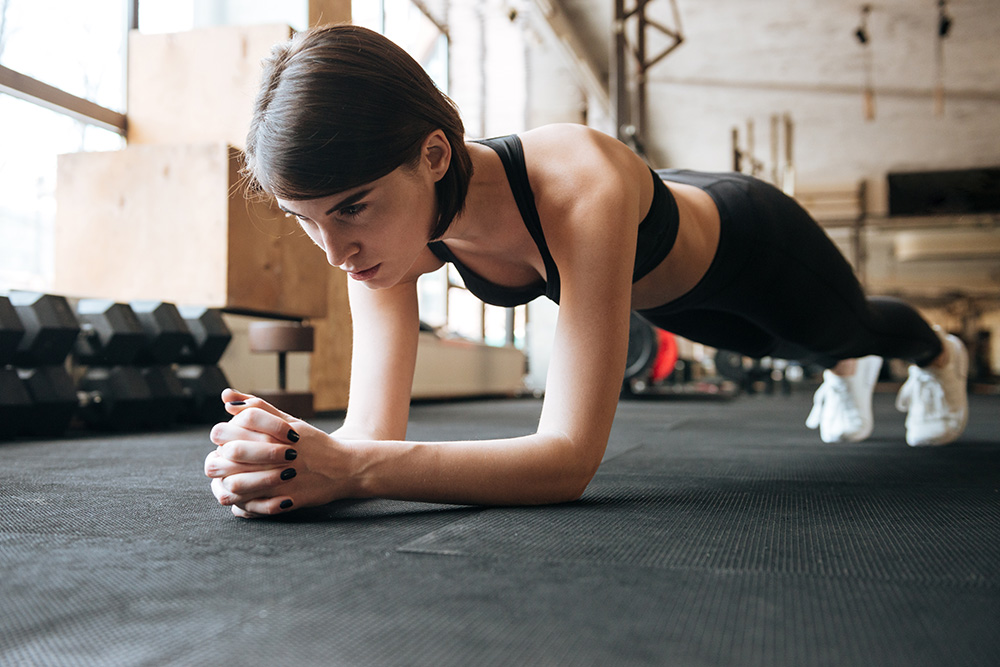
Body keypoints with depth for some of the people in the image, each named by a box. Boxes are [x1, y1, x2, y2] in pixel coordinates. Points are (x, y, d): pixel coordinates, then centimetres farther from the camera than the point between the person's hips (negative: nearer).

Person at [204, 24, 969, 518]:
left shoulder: (582, 188, -52)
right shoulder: (393, 226, -33)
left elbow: (571, 457, -54)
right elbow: (375, 431, -33)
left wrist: (351, 468, -64)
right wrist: (304, 456, -55)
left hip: (749, 242, -4)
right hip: (658, 292, 5)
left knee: (849, 328, 32)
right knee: (799, 351, 38)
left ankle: (940, 353, 72)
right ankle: (847, 374, 77)